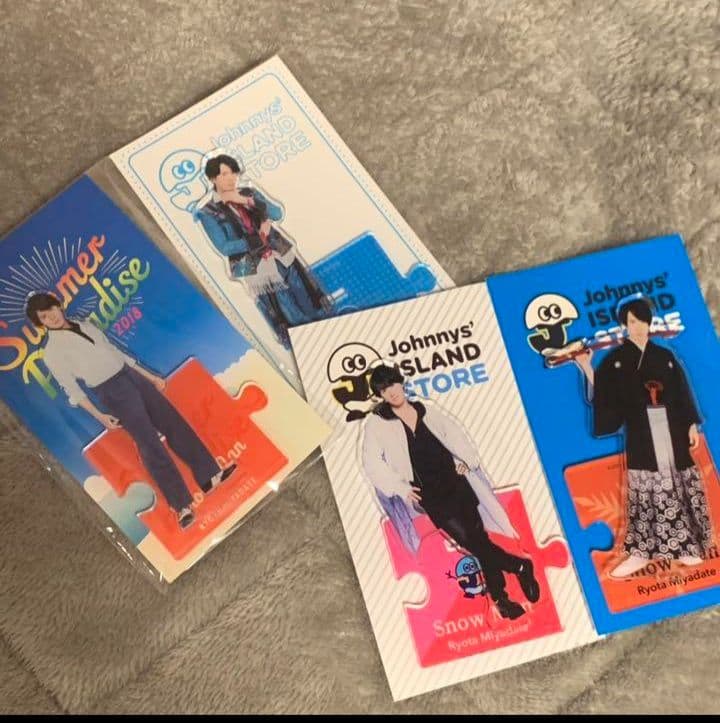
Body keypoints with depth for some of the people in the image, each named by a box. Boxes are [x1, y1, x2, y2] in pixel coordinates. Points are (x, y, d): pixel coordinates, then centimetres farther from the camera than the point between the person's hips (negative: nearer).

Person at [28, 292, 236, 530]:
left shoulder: (86, 326, 15)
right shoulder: (51, 353, -2)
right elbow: (72, 389, -4)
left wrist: (150, 376, 19)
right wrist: (99, 416, -13)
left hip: (132, 377, 7)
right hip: (112, 392, -6)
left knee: (174, 421, -2)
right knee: (149, 442, -15)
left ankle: (210, 475, 1)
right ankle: (182, 506, -17)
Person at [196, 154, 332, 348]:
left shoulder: (248, 192, 8)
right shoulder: (208, 213, -5)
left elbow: (277, 213, -4)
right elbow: (225, 247, -12)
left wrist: (247, 201, -15)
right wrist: (259, 237, -14)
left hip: (283, 256, 4)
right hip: (257, 270, -4)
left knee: (315, 307, 10)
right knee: (294, 320, 1)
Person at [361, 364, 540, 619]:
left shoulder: (425, 410, 13)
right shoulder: (377, 423, 2)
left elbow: (454, 433, 18)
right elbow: (372, 464, -3)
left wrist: (466, 459, 2)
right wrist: (401, 488, -11)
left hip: (455, 482, 3)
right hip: (428, 493, -3)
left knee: (478, 535, -3)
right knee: (469, 538, -15)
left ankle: (500, 599, 6)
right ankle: (520, 566, 1)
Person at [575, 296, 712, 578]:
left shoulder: (665, 356, 11)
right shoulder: (615, 360, 4)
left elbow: (682, 393, 10)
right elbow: (603, 396, -3)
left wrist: (692, 425, 5)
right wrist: (587, 369, -14)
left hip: (671, 429, 2)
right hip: (640, 433, -2)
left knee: (676, 484, 5)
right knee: (644, 489, -3)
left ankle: (682, 546, 16)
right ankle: (640, 552, 2)